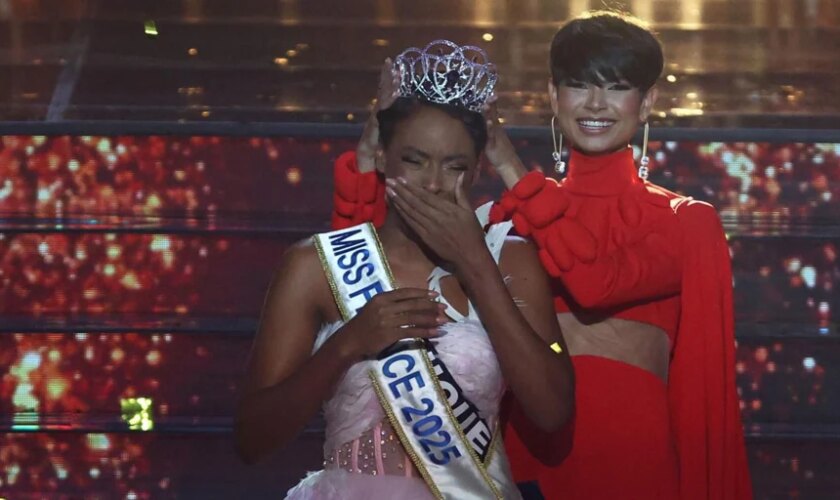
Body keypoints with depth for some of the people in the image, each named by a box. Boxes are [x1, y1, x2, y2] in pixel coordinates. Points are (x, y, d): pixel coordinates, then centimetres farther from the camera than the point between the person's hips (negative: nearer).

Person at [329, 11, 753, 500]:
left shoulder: (683, 222, 5)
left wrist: (512, 170, -13)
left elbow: (597, 285, -16)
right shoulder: (515, 214, 11)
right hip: (530, 443, 2)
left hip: (635, 451, -2)